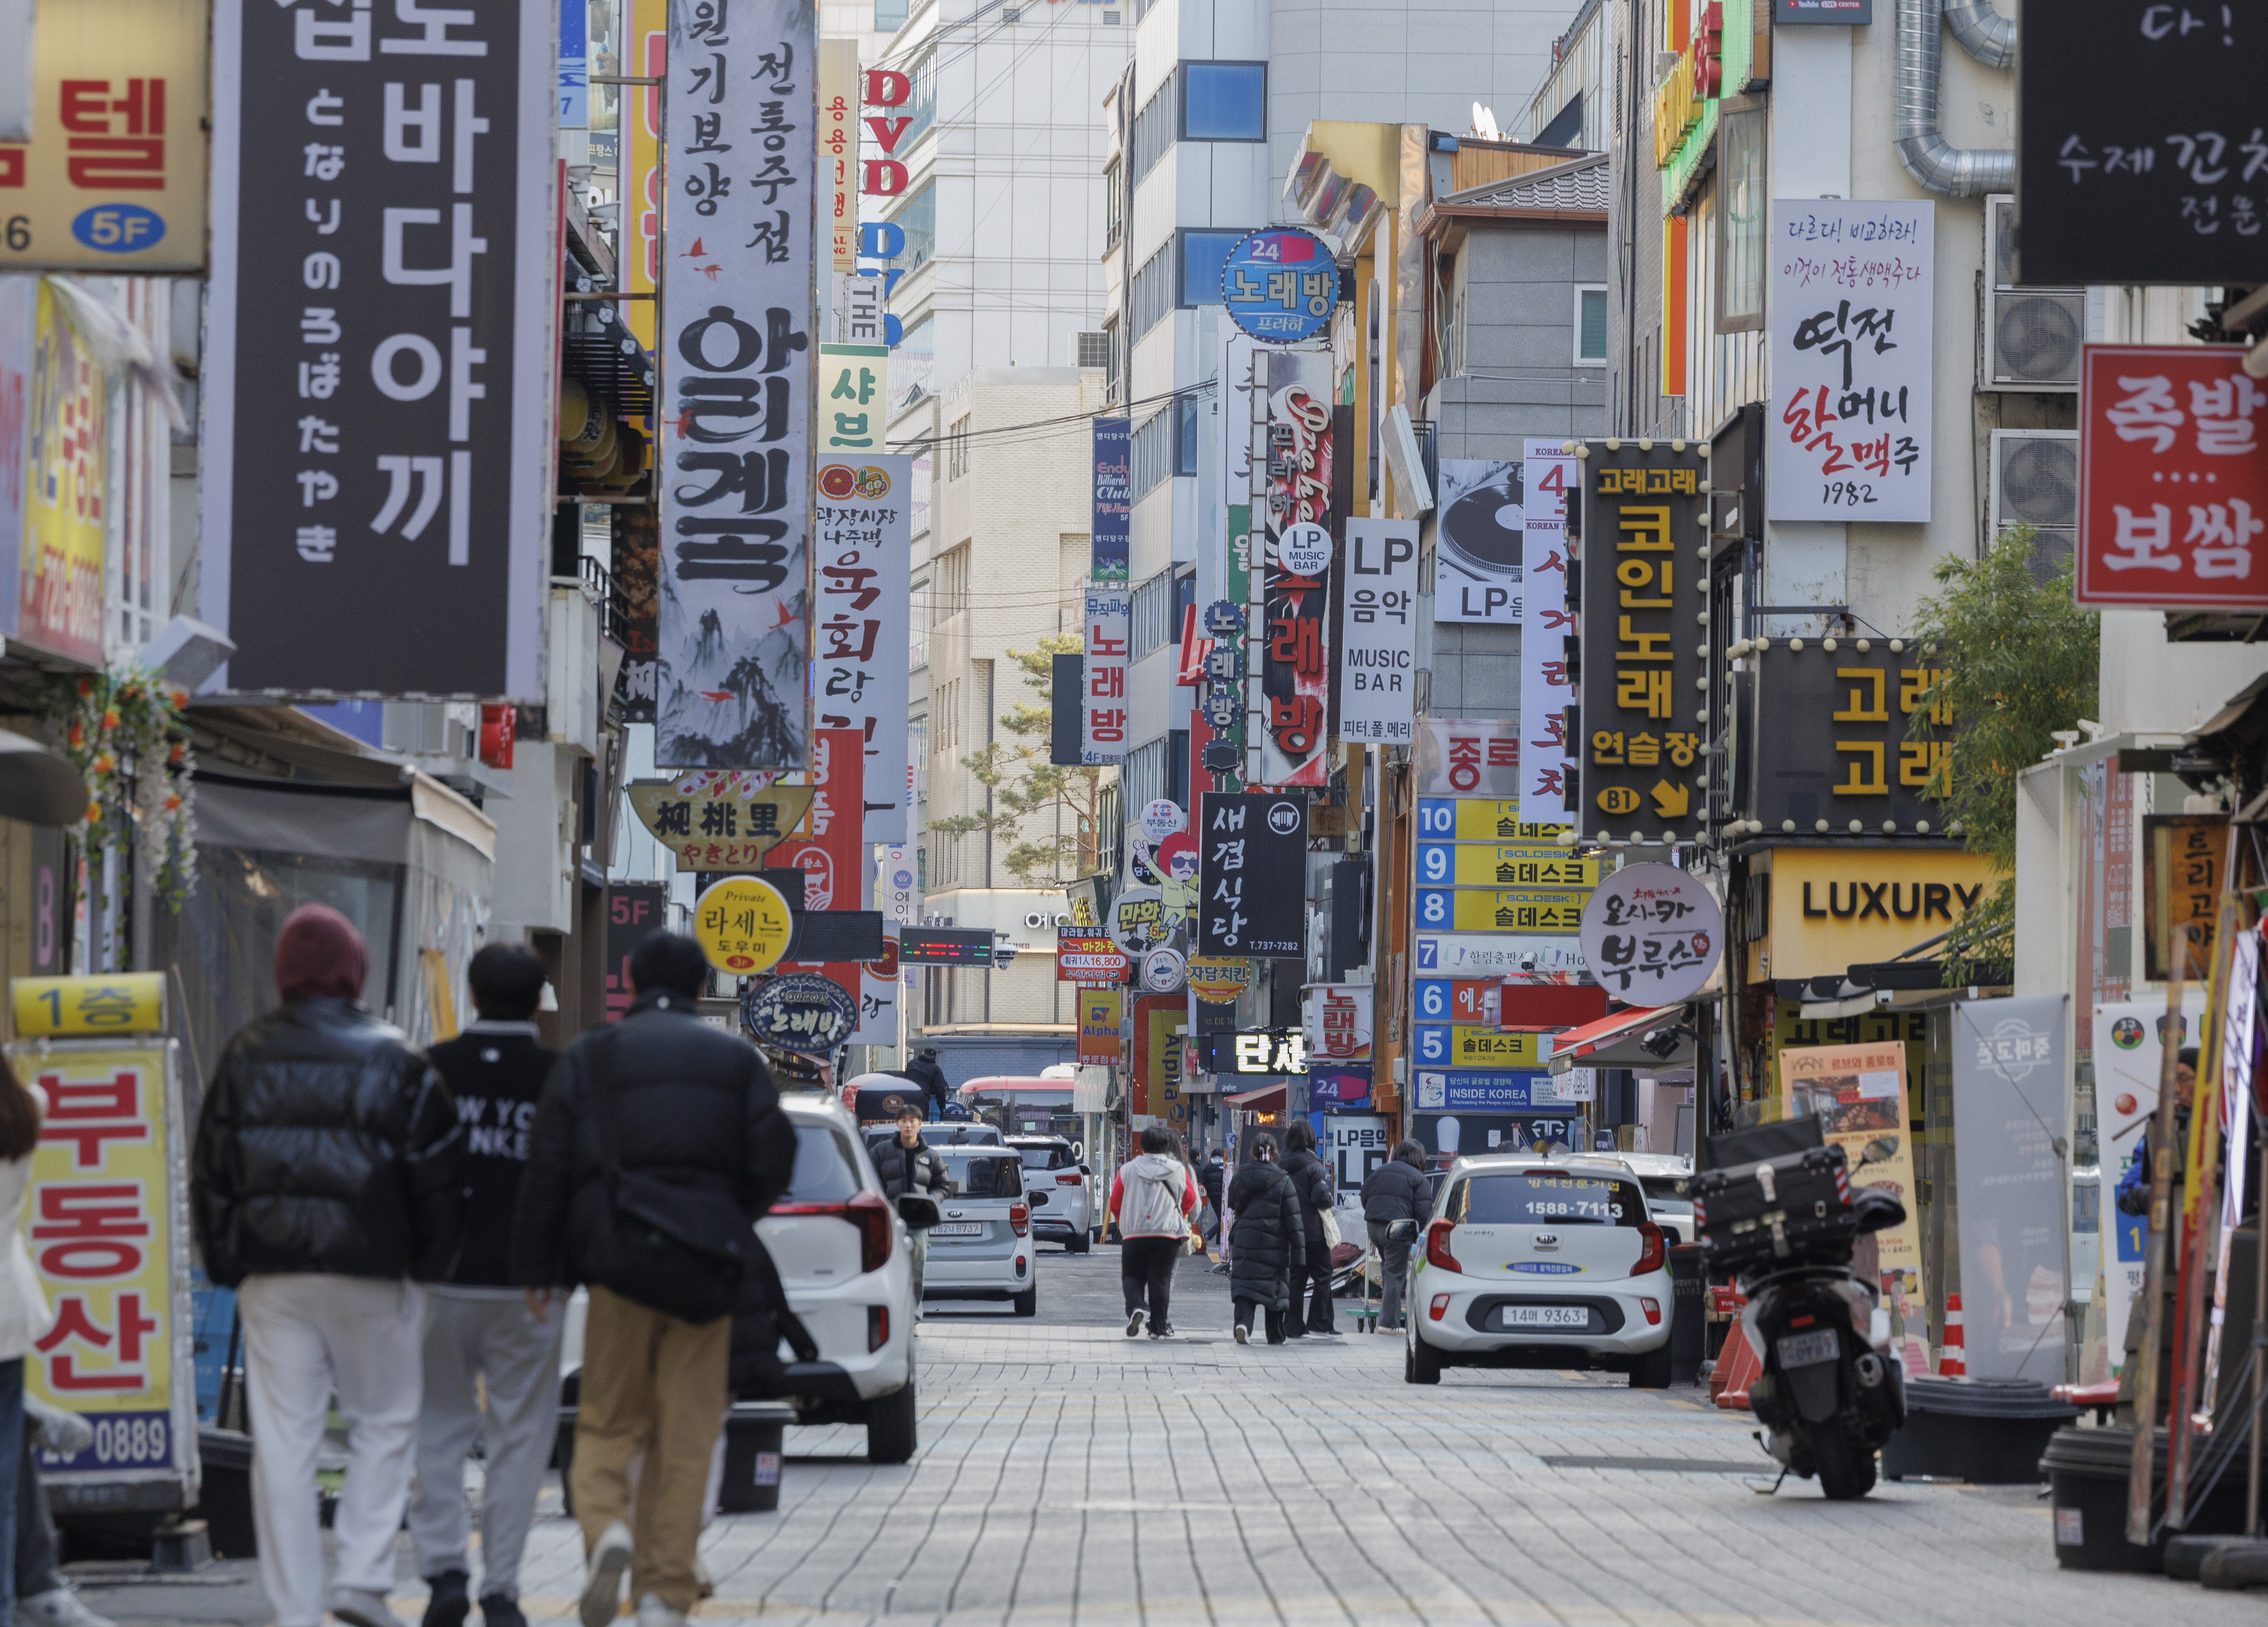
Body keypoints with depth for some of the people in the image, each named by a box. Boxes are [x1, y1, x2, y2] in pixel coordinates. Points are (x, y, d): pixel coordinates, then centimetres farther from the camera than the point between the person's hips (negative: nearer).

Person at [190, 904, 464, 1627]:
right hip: (368, 1271, -2)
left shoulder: (246, 1057, 4)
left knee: (282, 1440, 2)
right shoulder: (392, 1060, -4)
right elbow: (438, 1174, -2)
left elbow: (210, 1171, 8)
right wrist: (431, 1263, 10)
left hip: (270, 1274, 2)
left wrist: (225, 1264, 15)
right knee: (385, 1420, 12)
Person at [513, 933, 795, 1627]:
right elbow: (773, 1160, 2)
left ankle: (605, 1528, -20)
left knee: (609, 1422, 8)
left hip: (619, 1261, -1)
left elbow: (548, 1171, 0)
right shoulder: (738, 1061, 9)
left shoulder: (590, 1058, 6)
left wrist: (536, 1269, 4)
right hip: (705, 1271, 1)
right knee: (685, 1439, 4)